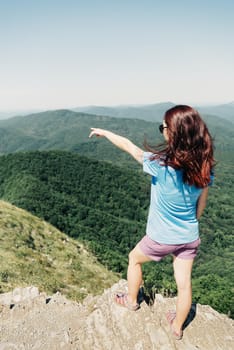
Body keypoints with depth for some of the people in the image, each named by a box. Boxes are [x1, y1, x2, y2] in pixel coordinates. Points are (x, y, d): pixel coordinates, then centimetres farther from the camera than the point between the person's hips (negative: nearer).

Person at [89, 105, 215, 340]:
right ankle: (177, 327, 43)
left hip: (161, 238, -4)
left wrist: (104, 132, 3)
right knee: (184, 283, 20)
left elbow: (129, 147, -13)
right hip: (190, 237, 4)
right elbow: (200, 205, 1)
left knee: (134, 258, 26)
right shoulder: (205, 166, -12)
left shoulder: (160, 164, -28)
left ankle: (131, 300, 47)